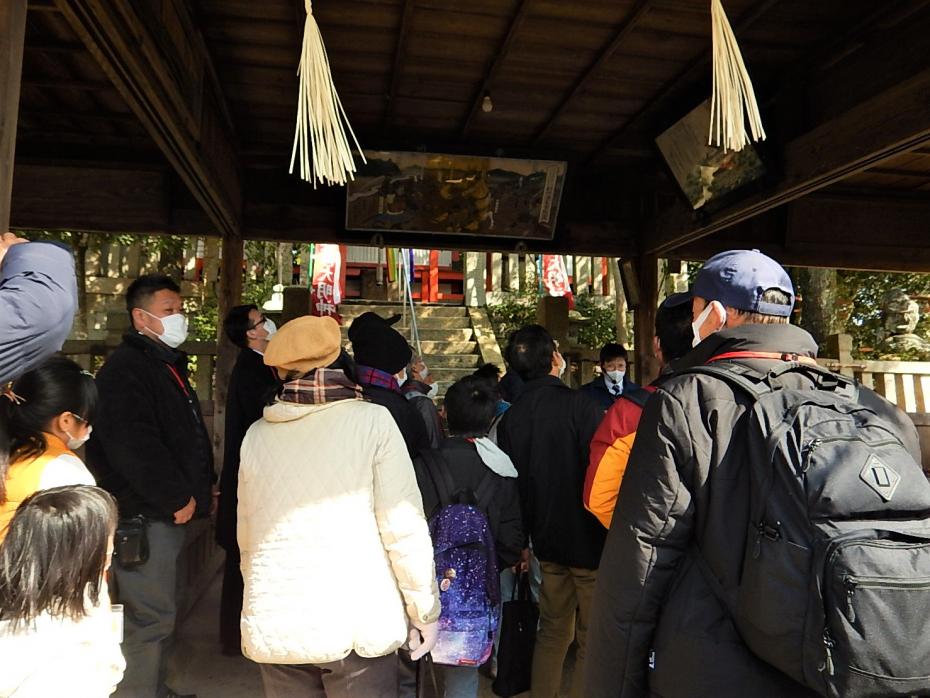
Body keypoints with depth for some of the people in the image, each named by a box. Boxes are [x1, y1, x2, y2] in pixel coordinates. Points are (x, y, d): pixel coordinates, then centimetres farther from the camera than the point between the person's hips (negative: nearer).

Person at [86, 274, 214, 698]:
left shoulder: (167, 364, 16)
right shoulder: (126, 368, -15)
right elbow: (132, 445, -25)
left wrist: (201, 487, 13)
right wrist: (177, 498, -18)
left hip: (168, 510, 10)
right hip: (143, 516, -10)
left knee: (161, 610, 19)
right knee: (151, 616, -4)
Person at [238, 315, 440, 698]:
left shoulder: (257, 435, 3)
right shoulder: (372, 420, -8)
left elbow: (247, 538, 9)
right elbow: (404, 528, -11)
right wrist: (425, 610, 0)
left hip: (273, 627, 4)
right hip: (360, 624, -3)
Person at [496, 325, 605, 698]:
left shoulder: (510, 417, -1)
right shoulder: (579, 404, -17)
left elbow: (511, 484, 5)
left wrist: (524, 537, 15)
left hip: (547, 540, 6)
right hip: (589, 540, -5)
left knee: (553, 631, 20)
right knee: (592, 639, 7)